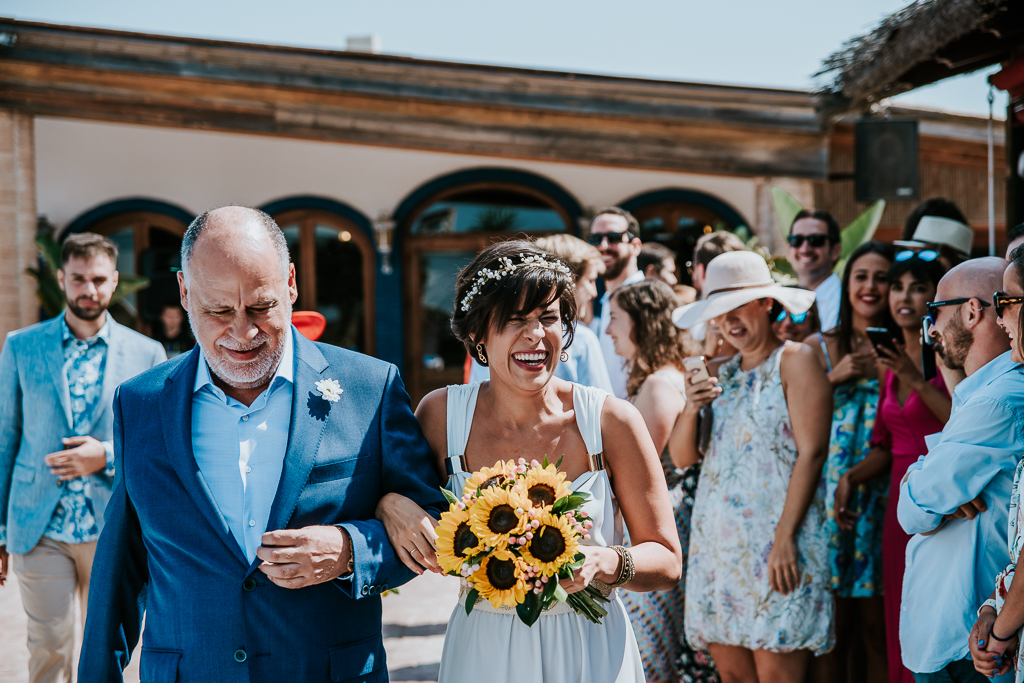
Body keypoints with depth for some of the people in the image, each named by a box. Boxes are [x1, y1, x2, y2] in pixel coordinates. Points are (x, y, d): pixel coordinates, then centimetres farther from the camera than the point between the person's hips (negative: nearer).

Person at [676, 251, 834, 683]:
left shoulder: (794, 360, -2)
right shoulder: (723, 374, 17)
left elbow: (811, 452, -10)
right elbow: (684, 457, 16)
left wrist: (785, 536, -17)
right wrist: (690, 408, -5)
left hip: (773, 537, -6)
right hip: (717, 540, 6)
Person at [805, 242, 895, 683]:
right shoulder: (819, 347, 6)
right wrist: (836, 378, -8)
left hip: (883, 496, 0)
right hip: (830, 495, 0)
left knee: (877, 626, 3)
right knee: (832, 628, 1)